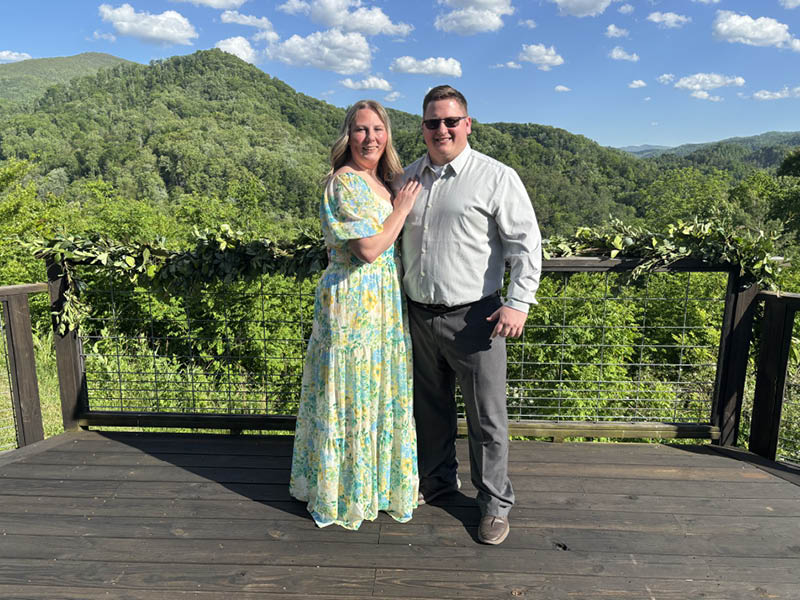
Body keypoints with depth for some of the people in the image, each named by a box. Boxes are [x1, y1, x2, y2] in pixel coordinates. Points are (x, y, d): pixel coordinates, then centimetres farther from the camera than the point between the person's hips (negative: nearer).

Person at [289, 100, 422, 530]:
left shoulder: (382, 180, 13)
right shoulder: (345, 183, -15)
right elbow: (370, 248, -22)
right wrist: (402, 207, -12)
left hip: (384, 300, 9)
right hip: (353, 299, -9)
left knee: (384, 389, 17)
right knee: (352, 393, 3)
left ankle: (379, 480, 37)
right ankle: (343, 494, 24)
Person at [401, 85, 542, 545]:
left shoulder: (497, 177, -5)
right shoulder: (408, 178, 11)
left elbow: (526, 243, -6)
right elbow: (391, 239, 20)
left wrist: (518, 304, -15)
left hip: (473, 318, -5)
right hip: (418, 315, 5)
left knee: (487, 417, 5)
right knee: (431, 408, 19)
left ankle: (495, 503, 25)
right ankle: (438, 478, 41)